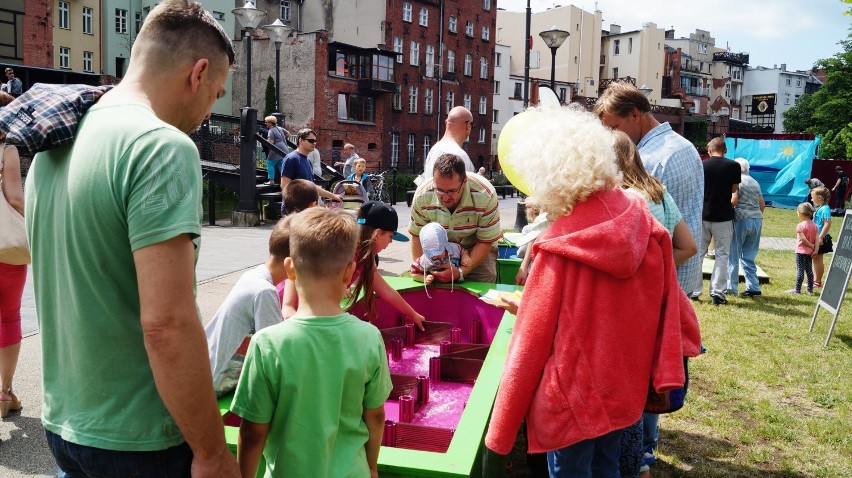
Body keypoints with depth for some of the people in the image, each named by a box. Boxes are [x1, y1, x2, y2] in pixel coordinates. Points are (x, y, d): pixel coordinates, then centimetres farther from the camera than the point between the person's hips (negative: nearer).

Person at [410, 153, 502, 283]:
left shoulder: (485, 196, -30)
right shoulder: (422, 195, -24)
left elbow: (485, 242, -21)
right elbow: (417, 236, -9)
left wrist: (461, 272, -31)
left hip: (476, 248, -1)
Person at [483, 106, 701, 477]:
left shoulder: (560, 247, -22)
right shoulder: (639, 217, -8)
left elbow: (533, 337, -16)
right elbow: (668, 300, -2)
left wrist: (503, 423, -5)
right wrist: (665, 372, 7)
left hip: (575, 392, -5)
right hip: (624, 381, 6)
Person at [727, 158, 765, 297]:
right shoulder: (755, 182, 16)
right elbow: (762, 204, 18)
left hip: (741, 219, -7)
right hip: (757, 220, 7)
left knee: (733, 255, 2)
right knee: (749, 256, 11)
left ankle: (731, 287, 3)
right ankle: (753, 287, 7)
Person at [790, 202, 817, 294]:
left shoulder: (800, 226, -14)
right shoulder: (814, 225, 6)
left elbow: (803, 239, -20)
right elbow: (816, 239, 0)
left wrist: (811, 246, -9)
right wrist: (815, 249, -3)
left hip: (801, 251, -6)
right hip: (810, 252, 6)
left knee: (800, 270, -4)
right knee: (809, 269, 12)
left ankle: (797, 289, -2)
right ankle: (810, 289, 17)